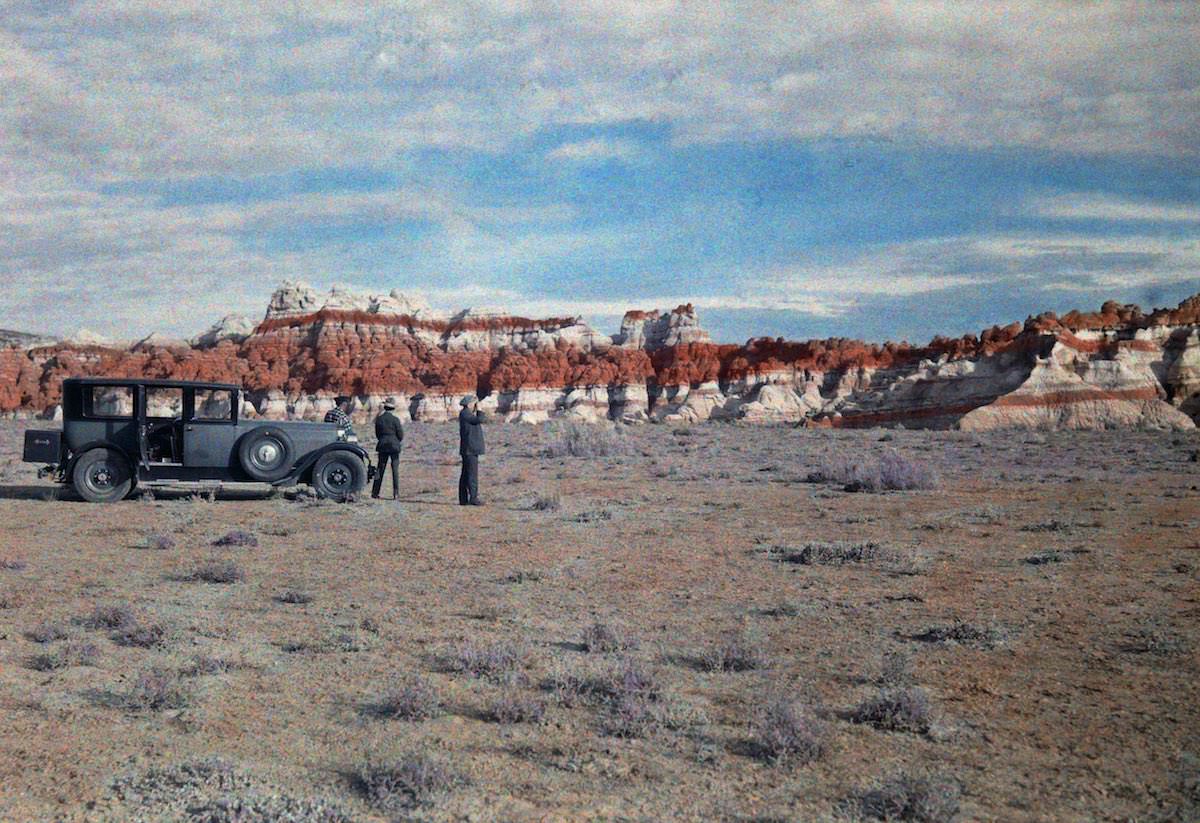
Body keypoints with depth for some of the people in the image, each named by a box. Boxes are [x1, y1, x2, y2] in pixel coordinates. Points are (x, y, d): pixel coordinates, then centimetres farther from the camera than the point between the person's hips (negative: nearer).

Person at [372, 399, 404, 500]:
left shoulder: (379, 419, 0)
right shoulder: (395, 419, -10)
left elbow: (377, 434, 8)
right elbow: (401, 435, -7)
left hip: (382, 446, 3)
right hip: (394, 446, -3)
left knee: (380, 469, 10)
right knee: (395, 469, 2)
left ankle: (375, 492, 11)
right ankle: (396, 493, -2)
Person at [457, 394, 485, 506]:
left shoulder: (467, 414, 18)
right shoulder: (464, 413, -13)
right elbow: (479, 420, -21)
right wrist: (479, 409, -7)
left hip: (470, 449, 11)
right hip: (470, 449, -11)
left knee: (466, 474, 10)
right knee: (472, 473, -10)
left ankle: (463, 499, 12)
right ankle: (473, 498, -10)